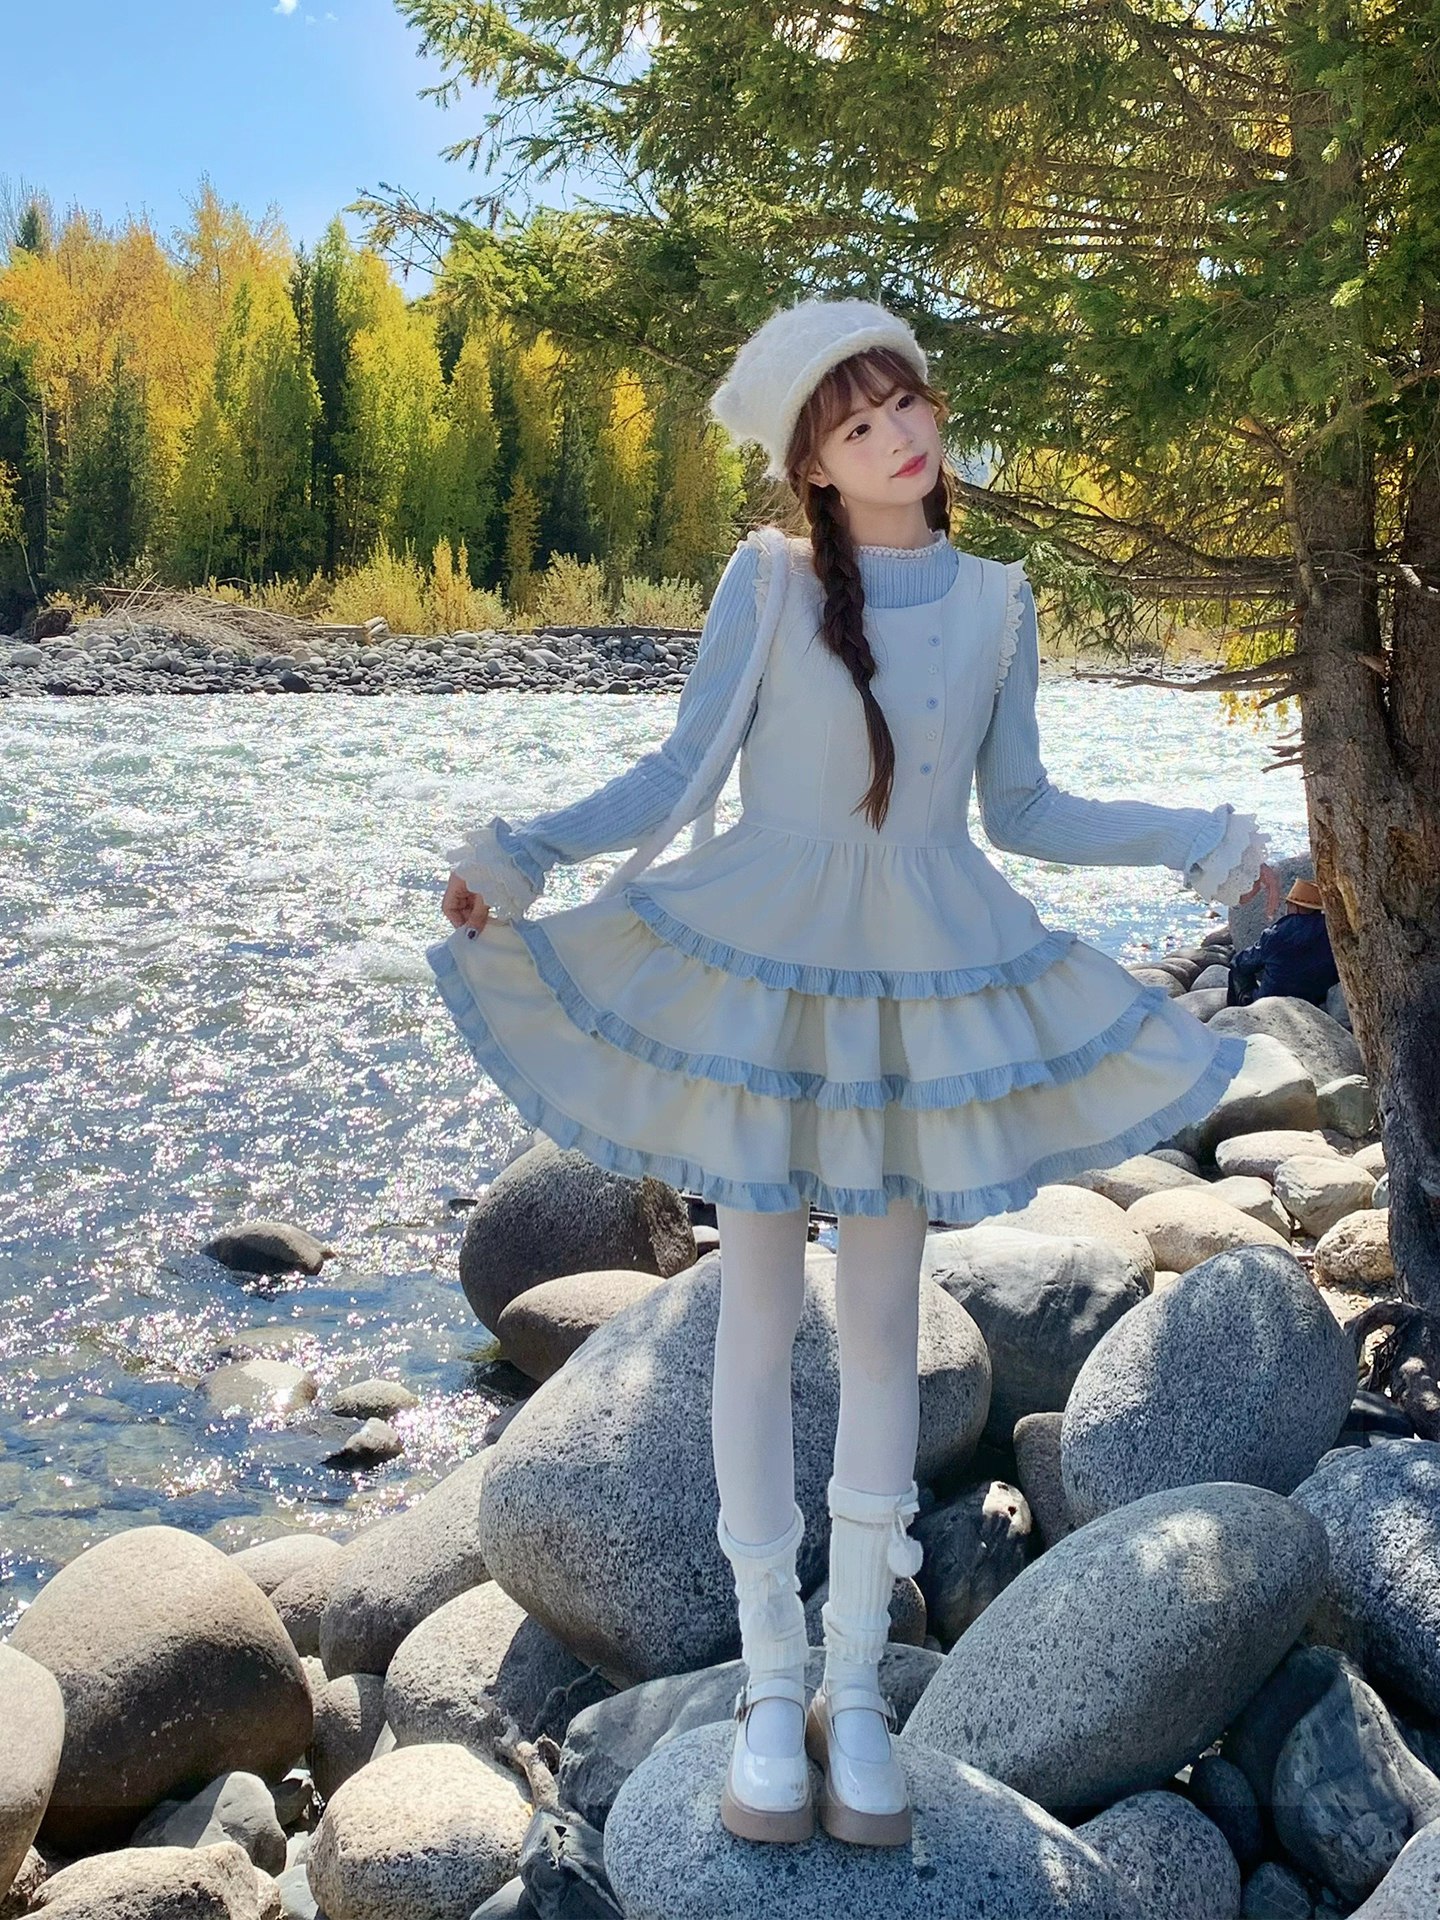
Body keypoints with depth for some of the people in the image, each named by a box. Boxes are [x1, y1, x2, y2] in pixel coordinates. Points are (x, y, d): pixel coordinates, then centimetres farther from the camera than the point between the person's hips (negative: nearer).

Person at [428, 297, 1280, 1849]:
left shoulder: (994, 604, 3)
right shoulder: (769, 580, -5)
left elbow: (1022, 813, 9)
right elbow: (681, 774, -4)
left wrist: (1190, 839, 4)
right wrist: (522, 852, -14)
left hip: (921, 982, 2)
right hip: (757, 967, -2)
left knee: (881, 1321, 8)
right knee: (758, 1315, 4)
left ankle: (856, 1687, 23)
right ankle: (771, 1685, 20)